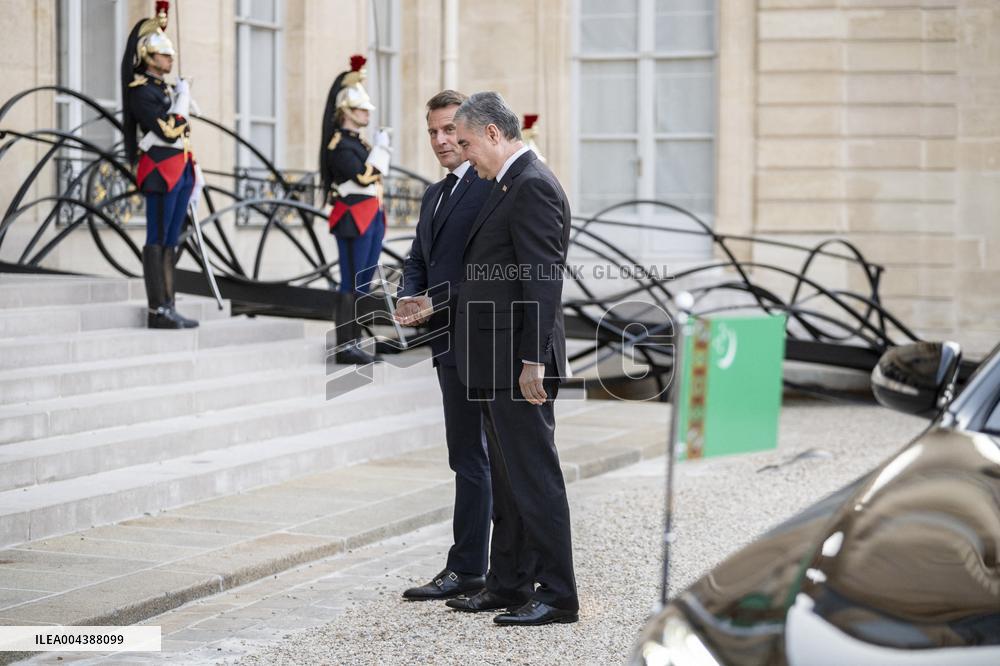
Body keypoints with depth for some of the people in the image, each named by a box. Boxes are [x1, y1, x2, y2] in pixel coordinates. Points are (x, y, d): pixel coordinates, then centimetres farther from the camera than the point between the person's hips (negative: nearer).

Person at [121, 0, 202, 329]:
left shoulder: (166, 89, 20)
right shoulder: (140, 91, -9)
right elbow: (166, 129, -21)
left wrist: (193, 172, 18)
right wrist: (183, 99, -9)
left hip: (180, 171, 9)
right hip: (161, 171, -9)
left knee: (171, 241, 8)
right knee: (157, 241, -8)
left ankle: (168, 308, 9)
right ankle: (157, 311, -8)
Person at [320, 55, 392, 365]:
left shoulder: (359, 141, 17)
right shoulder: (338, 144, -11)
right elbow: (363, 176, -21)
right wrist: (381, 147, -14)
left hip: (371, 219, 9)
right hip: (354, 220, -9)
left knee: (363, 284, 10)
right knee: (352, 284, -8)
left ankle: (355, 342, 14)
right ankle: (344, 347, -6)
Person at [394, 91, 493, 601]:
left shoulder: (492, 189, -10)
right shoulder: (435, 195, 20)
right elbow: (417, 260, 22)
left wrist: (436, 304, -17)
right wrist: (408, 300, 2)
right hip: (450, 341, 10)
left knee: (469, 455, -7)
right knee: (489, 454, 14)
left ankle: (466, 568, -3)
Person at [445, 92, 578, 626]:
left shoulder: (533, 186, -15)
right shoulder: (510, 186, 17)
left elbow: (544, 279, -22)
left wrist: (533, 361, -25)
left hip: (519, 362, -11)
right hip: (496, 362, 11)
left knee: (534, 477, -5)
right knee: (506, 480, 16)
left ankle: (557, 595, 1)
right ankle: (508, 585, 24)